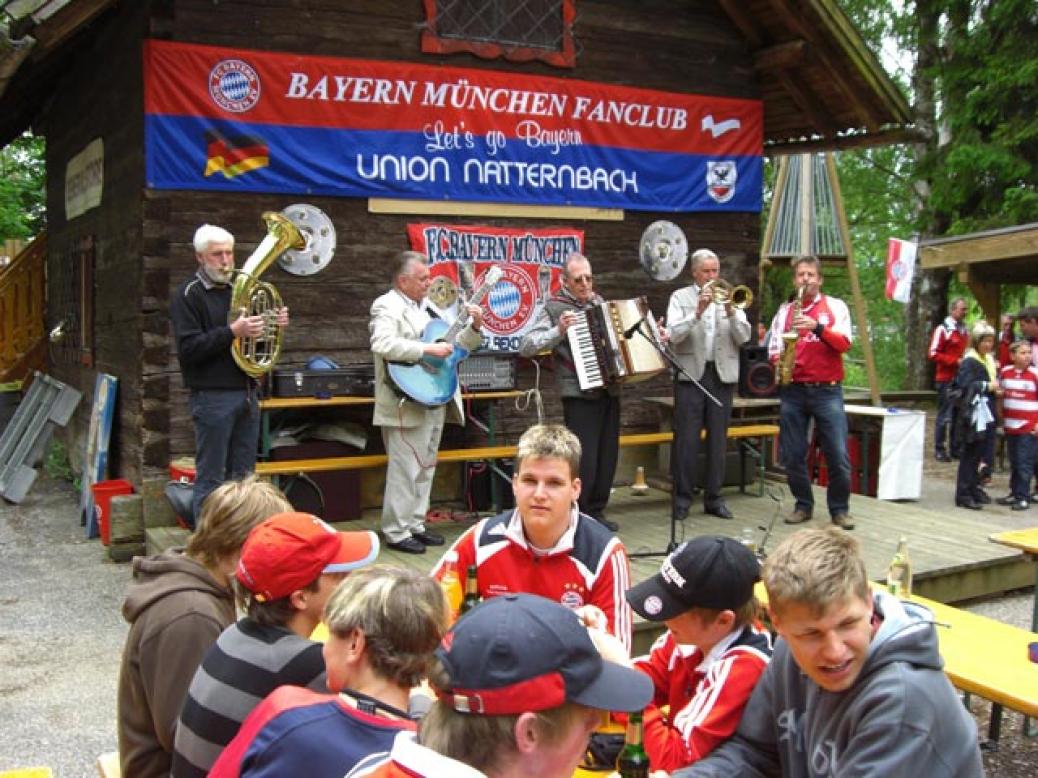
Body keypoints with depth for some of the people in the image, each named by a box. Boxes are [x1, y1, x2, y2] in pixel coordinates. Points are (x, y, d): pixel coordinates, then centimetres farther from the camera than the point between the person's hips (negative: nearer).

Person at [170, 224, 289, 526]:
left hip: (247, 393, 7)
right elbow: (188, 348, -16)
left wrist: (274, 324, 3)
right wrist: (232, 332, -26)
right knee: (211, 478, -2)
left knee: (243, 476, 13)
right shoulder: (189, 294, -6)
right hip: (213, 396, -7)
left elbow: (255, 338, 24)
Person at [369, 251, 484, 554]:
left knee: (425, 466, 13)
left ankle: (415, 524, 22)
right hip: (408, 403, -8)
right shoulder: (387, 306, -8)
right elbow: (382, 344, -27)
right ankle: (396, 532, 4)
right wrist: (428, 349, -27)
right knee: (406, 468, -5)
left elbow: (453, 345, 21)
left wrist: (474, 327, 3)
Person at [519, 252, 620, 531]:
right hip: (580, 395, -6)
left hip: (609, 391, 6)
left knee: (607, 456, 9)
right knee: (584, 460, -7)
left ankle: (596, 511, 22)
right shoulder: (555, 307, -6)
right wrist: (559, 331, -26)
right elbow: (526, 346, -14)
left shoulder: (599, 303, 14)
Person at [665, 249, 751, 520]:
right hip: (691, 374, -2)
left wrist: (730, 312, -13)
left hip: (723, 375, 3)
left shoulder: (728, 297, 13)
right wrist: (698, 312, -20)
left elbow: (744, 337, 3)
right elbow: (673, 335, -8)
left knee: (718, 438, 5)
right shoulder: (680, 297, 6)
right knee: (686, 438, -3)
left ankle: (713, 496, 13)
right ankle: (682, 496, 6)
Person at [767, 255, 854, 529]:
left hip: (827, 390, -2)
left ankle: (840, 509, 10)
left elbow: (844, 343, -8)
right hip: (792, 391, 2)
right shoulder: (784, 310, 12)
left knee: (838, 455, -5)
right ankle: (803, 505, 19)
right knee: (792, 455, 3)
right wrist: (778, 360, -14)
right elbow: (774, 349, 9)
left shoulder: (835, 306, 5)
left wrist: (817, 327, -23)